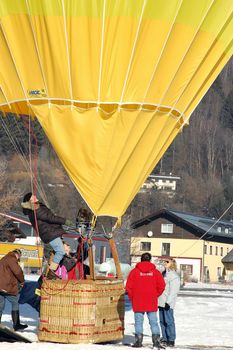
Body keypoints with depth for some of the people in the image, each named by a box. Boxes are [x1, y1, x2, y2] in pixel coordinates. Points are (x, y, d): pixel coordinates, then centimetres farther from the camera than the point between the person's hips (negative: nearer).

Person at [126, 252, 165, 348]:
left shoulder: (135, 271, -2)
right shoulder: (155, 272, 1)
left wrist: (132, 297, 10)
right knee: (153, 321, 5)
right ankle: (156, 340, -1)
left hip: (138, 302, -1)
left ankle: (139, 340, 2)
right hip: (152, 302, 1)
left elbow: (129, 286, -4)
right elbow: (161, 286, -2)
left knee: (138, 321, 5)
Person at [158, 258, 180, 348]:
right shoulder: (164, 273, 18)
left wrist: (168, 302, -19)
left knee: (169, 321, -8)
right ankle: (165, 338, 17)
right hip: (161, 302, 9)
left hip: (167, 303, -9)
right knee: (162, 321, 11)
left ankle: (171, 340, -5)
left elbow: (173, 291, -15)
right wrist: (158, 300, 22)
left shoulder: (174, 275, -9)